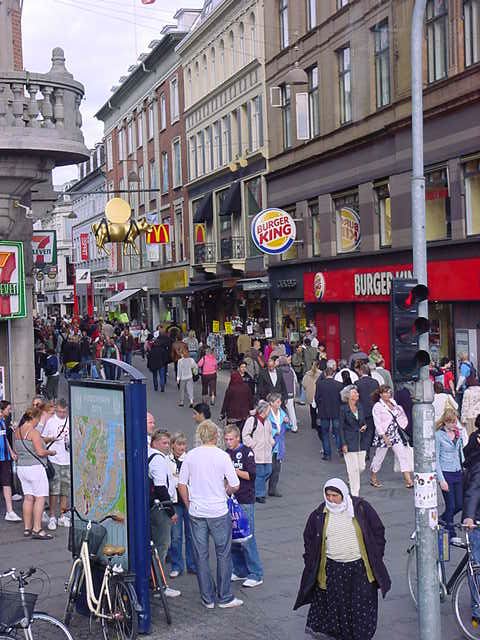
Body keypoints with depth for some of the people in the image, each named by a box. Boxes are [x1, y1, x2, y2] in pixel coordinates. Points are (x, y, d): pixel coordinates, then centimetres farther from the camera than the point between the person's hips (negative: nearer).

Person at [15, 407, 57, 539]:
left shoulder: (17, 431, 9)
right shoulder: (33, 432, -15)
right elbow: (40, 452, -19)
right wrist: (51, 452, 1)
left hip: (21, 467, 8)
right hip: (35, 467, -8)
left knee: (28, 497, 12)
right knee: (40, 498, -3)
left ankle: (27, 528, 14)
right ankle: (37, 529, -6)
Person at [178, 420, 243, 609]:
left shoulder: (190, 456, -2)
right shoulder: (223, 456, -10)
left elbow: (181, 485, 1)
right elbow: (235, 486, -9)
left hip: (196, 513, 3)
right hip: (218, 512, -3)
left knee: (201, 555, 10)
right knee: (223, 554, 10)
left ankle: (207, 598, 16)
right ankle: (225, 597, 14)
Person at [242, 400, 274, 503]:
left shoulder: (267, 421, 16)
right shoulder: (252, 420, -11)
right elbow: (245, 435, -12)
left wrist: (271, 442, 14)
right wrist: (253, 445, -15)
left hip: (267, 453, 8)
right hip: (257, 453, -8)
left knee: (268, 471, 9)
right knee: (259, 473, -7)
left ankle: (259, 490, 27)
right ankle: (259, 495, 4)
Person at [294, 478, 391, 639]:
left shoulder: (361, 508, -4)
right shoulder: (318, 515, 1)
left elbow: (378, 530, 5)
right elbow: (309, 540, 13)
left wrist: (376, 557, 3)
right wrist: (311, 564, 7)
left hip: (360, 567, -1)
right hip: (332, 570, 1)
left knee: (363, 607, 2)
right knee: (336, 607, 2)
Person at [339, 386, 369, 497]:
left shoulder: (360, 406, 5)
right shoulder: (343, 409, -10)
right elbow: (340, 427, -8)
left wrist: (365, 426, -6)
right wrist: (343, 444, -12)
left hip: (361, 441, 5)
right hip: (349, 441, -5)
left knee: (361, 467, 8)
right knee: (353, 468, -3)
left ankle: (351, 479, 39)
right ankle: (355, 494, 7)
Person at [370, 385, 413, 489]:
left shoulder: (392, 402, 6)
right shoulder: (377, 407, -13)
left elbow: (399, 414, 28)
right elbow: (377, 424, -17)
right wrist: (384, 437, -22)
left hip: (395, 434, 6)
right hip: (383, 435, -6)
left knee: (403, 455, -2)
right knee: (379, 457, 8)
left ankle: (408, 480, -2)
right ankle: (373, 478, 29)